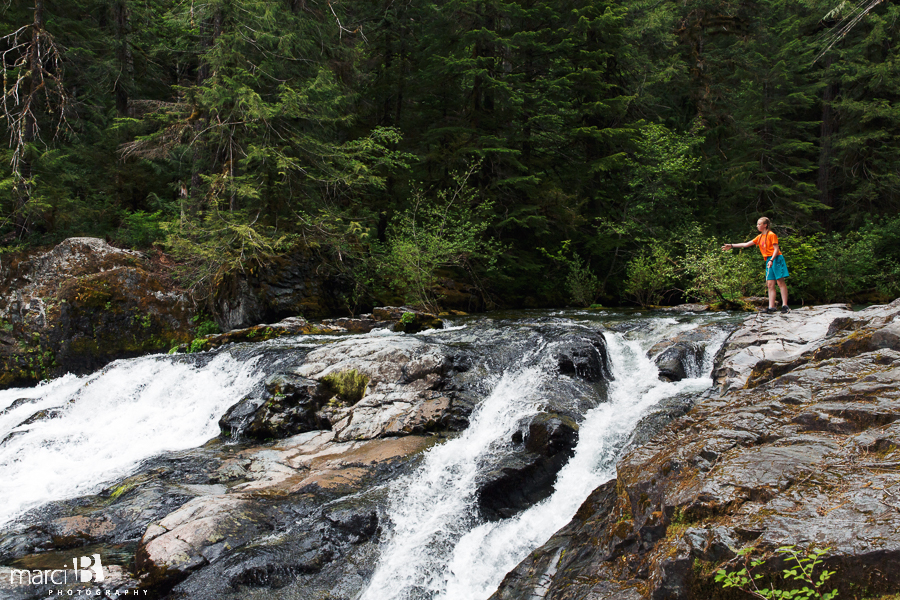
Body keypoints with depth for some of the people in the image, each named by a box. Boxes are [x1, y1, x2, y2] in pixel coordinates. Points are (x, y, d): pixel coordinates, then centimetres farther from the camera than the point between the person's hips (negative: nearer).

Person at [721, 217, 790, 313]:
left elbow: (776, 249, -10)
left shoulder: (771, 235, -4)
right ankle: (771, 307, -4)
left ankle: (785, 305, -12)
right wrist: (731, 246, 16)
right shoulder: (760, 237, 18)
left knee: (780, 282, -10)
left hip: (776, 259, -8)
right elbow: (746, 244, 19)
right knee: (770, 284, 1)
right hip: (769, 261, 8)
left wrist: (772, 260, -23)